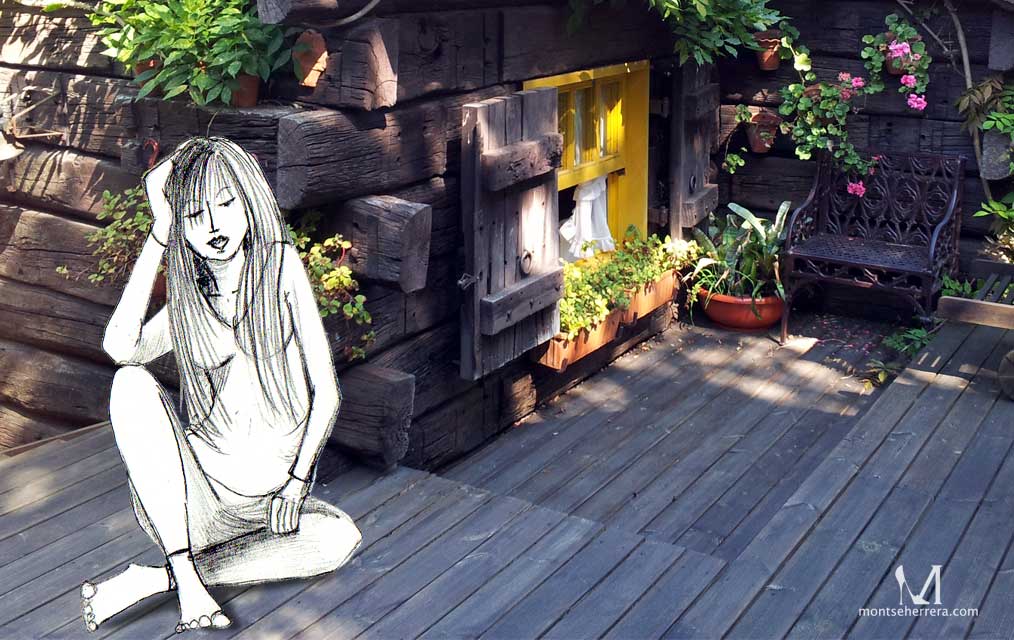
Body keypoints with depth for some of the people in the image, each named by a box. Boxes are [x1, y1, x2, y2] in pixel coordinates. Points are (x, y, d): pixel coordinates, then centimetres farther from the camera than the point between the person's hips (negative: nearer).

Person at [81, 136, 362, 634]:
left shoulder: (280, 265, 0)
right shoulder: (188, 299, 7)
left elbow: (326, 390, -1)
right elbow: (121, 347, -16)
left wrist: (298, 479, -9)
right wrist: (158, 233, -14)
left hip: (267, 498, -1)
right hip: (195, 494, 1)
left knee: (342, 538, -29)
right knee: (131, 384, -23)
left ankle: (153, 579, -21)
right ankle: (189, 587, -27)